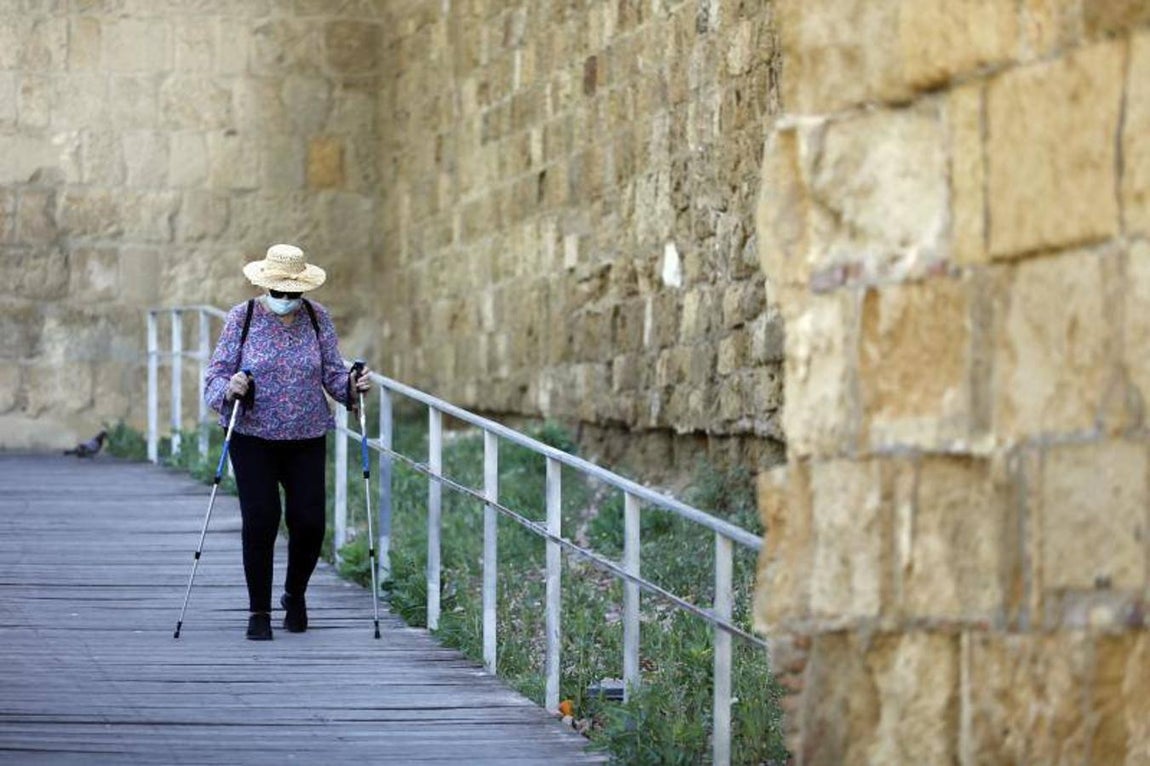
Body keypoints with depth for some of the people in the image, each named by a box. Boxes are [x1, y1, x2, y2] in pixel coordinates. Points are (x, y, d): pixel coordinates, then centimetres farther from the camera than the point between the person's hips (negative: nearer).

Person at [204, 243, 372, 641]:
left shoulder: (317, 318, 3)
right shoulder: (242, 317, -4)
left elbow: (332, 372, 5)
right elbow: (216, 374, -6)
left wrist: (351, 386, -16)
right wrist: (229, 388, -28)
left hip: (307, 440, 2)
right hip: (253, 439, -2)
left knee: (309, 522, -2)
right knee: (260, 521, -9)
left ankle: (295, 596, 26)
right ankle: (259, 611, 7)